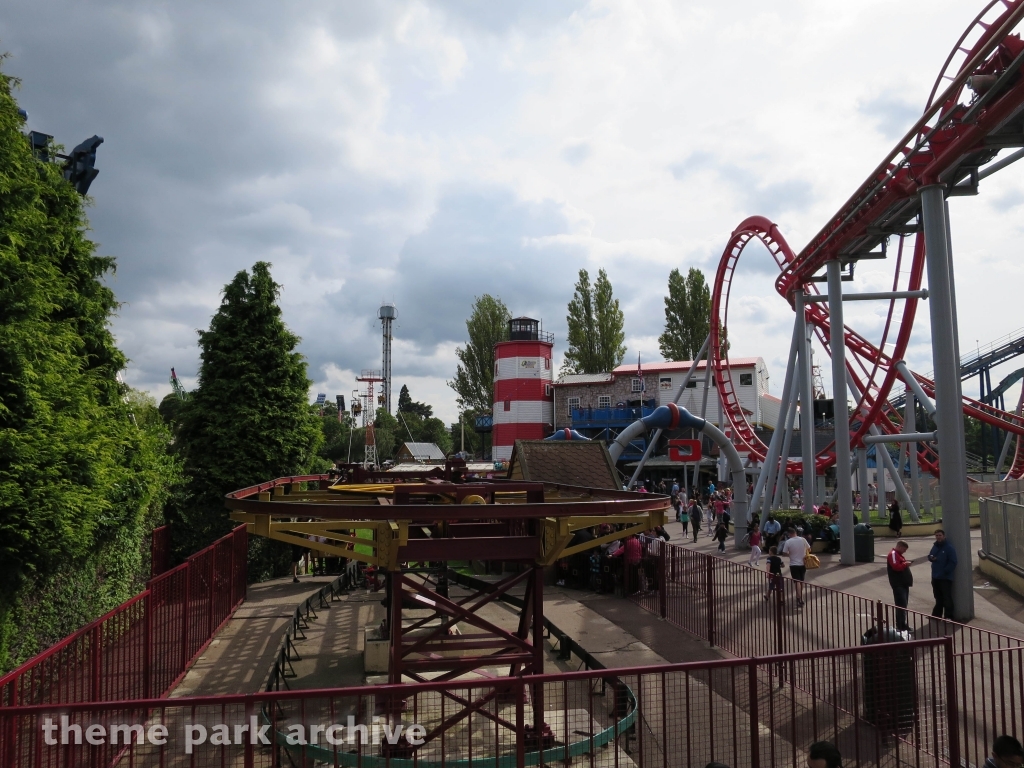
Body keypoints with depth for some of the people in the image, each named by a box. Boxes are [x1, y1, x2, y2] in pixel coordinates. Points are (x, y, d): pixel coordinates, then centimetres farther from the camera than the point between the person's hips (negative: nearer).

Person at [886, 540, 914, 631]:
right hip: (898, 584, -11)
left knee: (904, 605, 15)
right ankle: (900, 626, -8)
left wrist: (907, 563, 8)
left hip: (903, 583, 11)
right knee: (901, 605, -10)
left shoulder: (899, 555, 20)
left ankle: (902, 624, 22)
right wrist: (906, 564, -15)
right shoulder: (893, 554, -14)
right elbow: (896, 567, -25)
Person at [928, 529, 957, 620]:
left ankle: (948, 616, 3)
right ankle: (937, 614, 26)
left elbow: (953, 562, -15)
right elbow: (930, 556, 19)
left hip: (945, 577, -7)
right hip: (935, 576, 7)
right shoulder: (935, 546, 11)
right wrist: (931, 558, -5)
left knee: (947, 597, -3)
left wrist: (945, 571, -19)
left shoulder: (949, 548, -12)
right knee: (938, 597, 17)